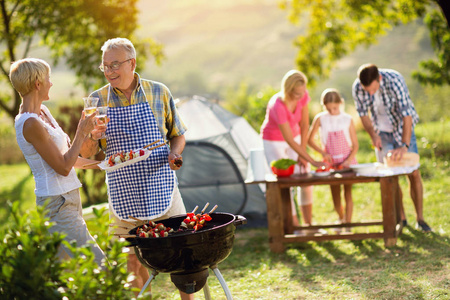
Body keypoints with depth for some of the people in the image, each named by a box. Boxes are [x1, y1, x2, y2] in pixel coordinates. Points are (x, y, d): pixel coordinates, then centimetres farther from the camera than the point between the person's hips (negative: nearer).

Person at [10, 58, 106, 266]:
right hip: (58, 204, -10)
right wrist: (81, 133, -8)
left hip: (68, 199, 10)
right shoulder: (30, 124, -18)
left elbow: (66, 156, 20)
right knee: (98, 266, -12)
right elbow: (63, 167, -16)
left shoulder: (43, 111, 10)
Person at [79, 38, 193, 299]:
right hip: (124, 196, 1)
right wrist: (91, 137, -21)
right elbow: (86, 154, 1)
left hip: (162, 189, 0)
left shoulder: (158, 92, 0)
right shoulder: (98, 100, 0)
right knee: (133, 263, 8)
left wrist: (175, 152, -11)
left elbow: (178, 135, 11)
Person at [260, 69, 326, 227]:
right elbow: (290, 141, -33)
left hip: (294, 136, 6)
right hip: (273, 142, -6)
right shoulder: (277, 106, -37)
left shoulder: (303, 96, -19)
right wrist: (312, 161, -33)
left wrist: (302, 154, -9)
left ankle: (308, 224, 12)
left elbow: (304, 125, -7)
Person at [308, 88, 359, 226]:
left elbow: (355, 145, -1)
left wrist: (349, 160, -16)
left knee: (348, 193, -4)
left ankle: (348, 223, 0)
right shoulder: (320, 119, -4)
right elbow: (310, 140, 2)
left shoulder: (347, 119, -4)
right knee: (335, 195, 6)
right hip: (331, 162, 1)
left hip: (347, 161, -1)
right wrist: (323, 153, -11)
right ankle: (341, 218, 32)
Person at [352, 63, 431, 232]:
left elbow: (407, 115, -35)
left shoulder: (394, 81, -33)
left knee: (413, 173, -5)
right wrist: (373, 135, -21)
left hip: (402, 128, -3)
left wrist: (405, 145, -43)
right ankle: (401, 218, 10)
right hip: (382, 133, 3)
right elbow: (363, 114, -5)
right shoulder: (357, 88, -21)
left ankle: (420, 219, 3)